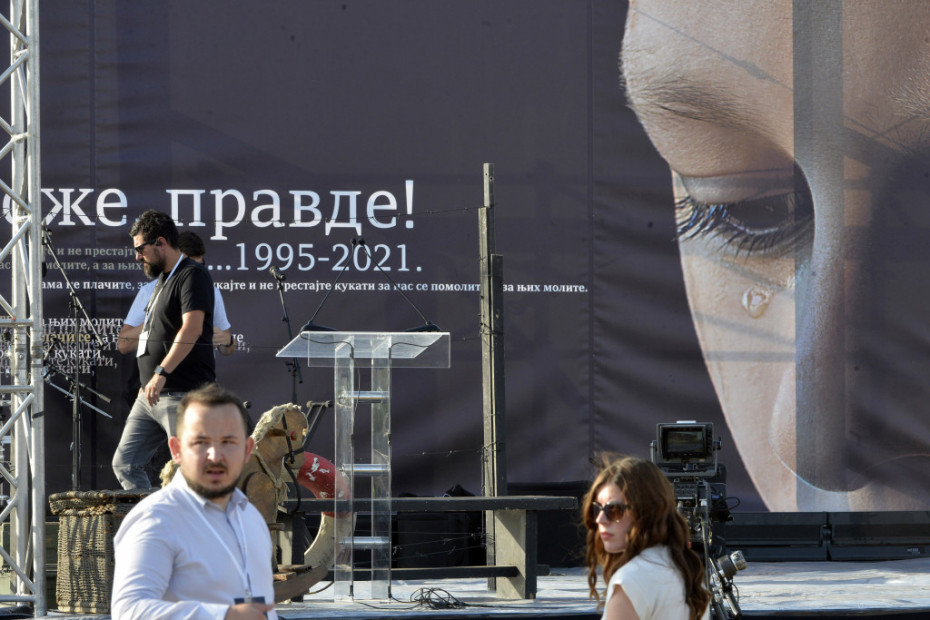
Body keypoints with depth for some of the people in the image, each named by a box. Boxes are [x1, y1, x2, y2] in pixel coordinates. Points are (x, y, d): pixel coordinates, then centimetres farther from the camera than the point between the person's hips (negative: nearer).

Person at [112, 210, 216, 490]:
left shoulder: (192, 275, -11)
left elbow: (192, 328, -25)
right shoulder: (163, 279, 20)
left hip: (182, 396, -10)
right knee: (125, 464, 6)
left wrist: (162, 373, -30)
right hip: (150, 396, 10)